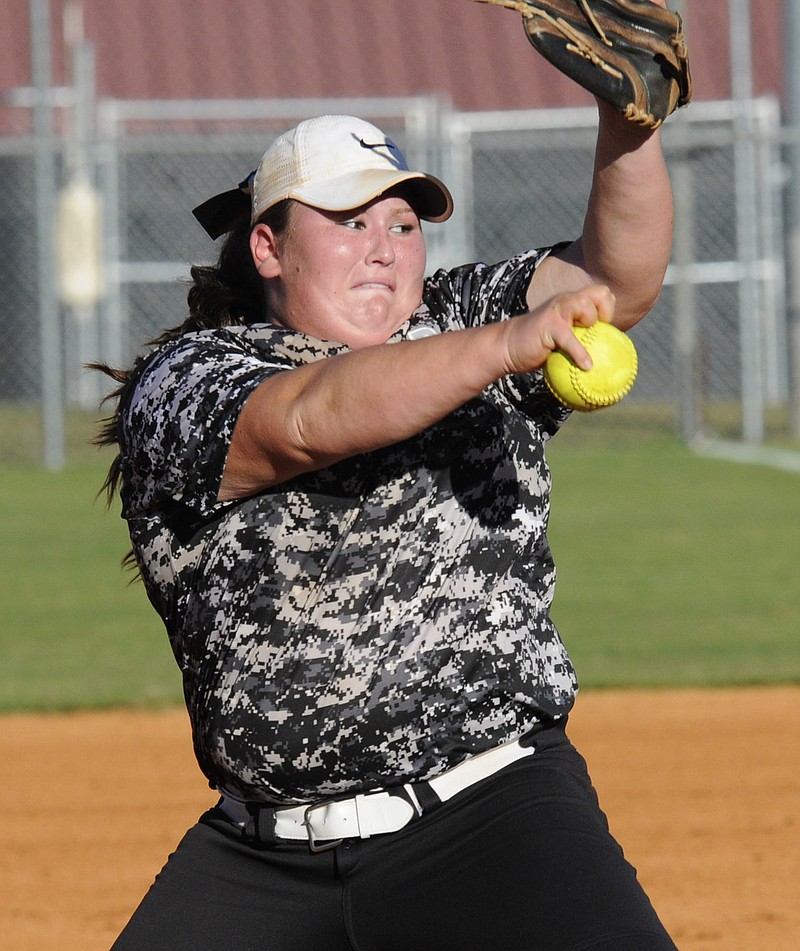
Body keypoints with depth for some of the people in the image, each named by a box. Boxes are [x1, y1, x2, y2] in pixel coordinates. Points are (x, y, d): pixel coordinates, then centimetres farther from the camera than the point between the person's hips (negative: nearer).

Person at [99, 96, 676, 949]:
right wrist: (508, 344, -32)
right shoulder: (176, 388, -1)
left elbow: (620, 274, -2)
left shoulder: (465, 323, 11)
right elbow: (312, 422, -20)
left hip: (498, 816, 0)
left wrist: (627, 122, -18)